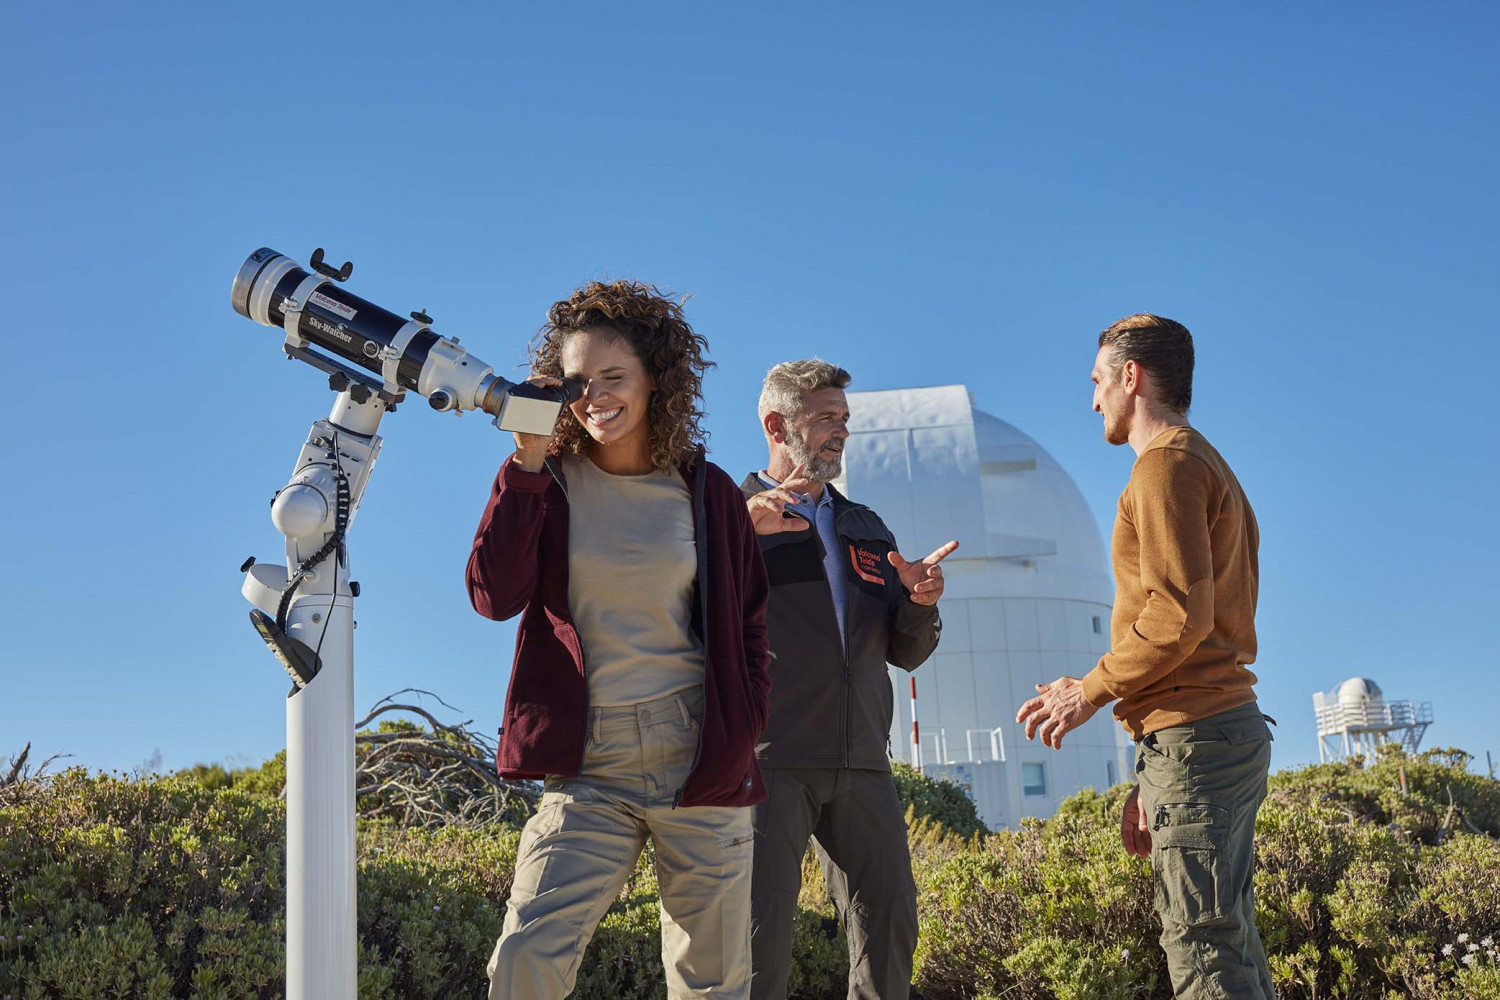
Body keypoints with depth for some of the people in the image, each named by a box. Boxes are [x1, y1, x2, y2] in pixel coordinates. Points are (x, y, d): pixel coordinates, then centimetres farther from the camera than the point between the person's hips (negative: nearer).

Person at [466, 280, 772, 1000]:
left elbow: (749, 627, 13)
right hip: (589, 771, -1)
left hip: (701, 770, 1)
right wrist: (526, 465, -12)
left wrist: (741, 737, 1)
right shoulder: (549, 483, 5)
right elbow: (495, 596, -9)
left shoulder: (708, 493, 6)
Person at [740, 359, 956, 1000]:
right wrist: (737, 528, -24)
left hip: (861, 765, 5)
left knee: (890, 930, 5)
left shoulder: (868, 530, 22)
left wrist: (920, 603, -1)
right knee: (759, 936, -8)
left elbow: (905, 653, 20)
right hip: (767, 760, -5)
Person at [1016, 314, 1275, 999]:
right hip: (1234, 729, 10)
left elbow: (1180, 614, -19)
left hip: (1193, 734, -10)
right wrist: (1152, 781, 23)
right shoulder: (1211, 469, 25)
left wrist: (1091, 690, -6)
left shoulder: (1167, 462, -6)